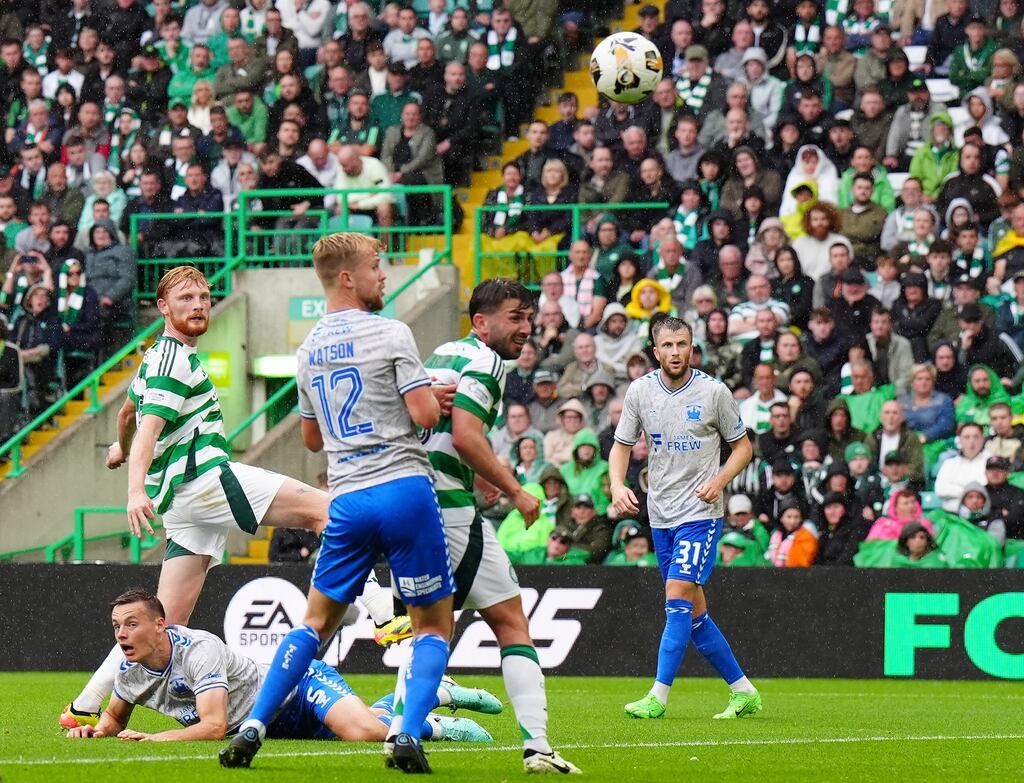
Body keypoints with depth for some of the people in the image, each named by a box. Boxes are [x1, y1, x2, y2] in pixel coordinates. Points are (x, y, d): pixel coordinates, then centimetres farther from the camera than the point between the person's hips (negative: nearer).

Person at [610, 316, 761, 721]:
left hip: (700, 511, -5)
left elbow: (742, 446, 3)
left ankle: (658, 698, -18)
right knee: (694, 612, 8)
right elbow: (621, 445, 10)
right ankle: (743, 692, 19)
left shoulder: (713, 392, -7)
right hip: (661, 515, 5)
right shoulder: (640, 391, 2)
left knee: (678, 594, -17)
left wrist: (719, 480, -15)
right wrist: (617, 485, -9)